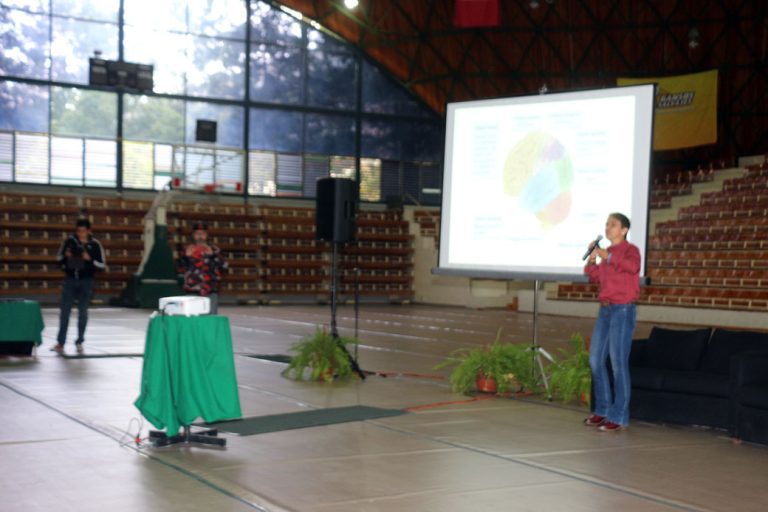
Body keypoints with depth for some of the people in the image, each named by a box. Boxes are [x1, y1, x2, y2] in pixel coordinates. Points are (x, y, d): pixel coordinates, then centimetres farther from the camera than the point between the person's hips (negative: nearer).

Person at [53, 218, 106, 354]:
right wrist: (65, 256, -10)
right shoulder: (69, 241, 2)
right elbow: (59, 258, 11)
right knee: (65, 311, 0)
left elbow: (102, 265, -3)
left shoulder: (95, 245, -3)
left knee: (83, 311, 3)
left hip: (86, 282, -1)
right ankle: (60, 342, 5)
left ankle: (79, 342, 15)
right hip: (70, 280, 1)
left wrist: (90, 259, -17)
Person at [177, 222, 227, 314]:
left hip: (211, 292, 0)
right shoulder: (188, 250, 9)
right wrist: (186, 256, -8)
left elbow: (223, 265, -2)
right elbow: (181, 269, 5)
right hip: (193, 291, 0)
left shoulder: (214, 250, 8)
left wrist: (212, 255, -12)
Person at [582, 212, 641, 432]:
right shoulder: (607, 252, 15)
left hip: (623, 309, -8)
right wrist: (592, 259, 3)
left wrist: (607, 256, -25)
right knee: (595, 359, 9)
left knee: (618, 363, -7)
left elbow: (633, 266, -27)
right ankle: (603, 409, 20)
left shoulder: (630, 249, -5)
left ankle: (619, 416, -1)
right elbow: (595, 278, 18)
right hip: (605, 309, 8)